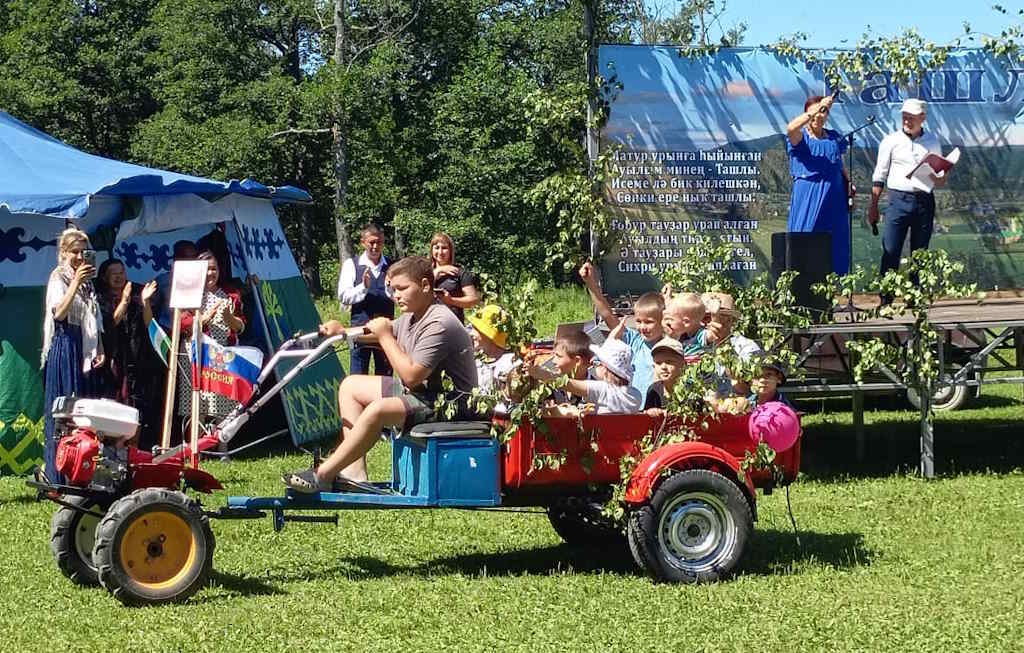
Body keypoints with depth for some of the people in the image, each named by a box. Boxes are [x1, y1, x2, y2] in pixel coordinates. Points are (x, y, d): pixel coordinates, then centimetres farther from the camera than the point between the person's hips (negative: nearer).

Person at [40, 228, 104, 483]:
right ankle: (58, 473, -6)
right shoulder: (58, 277, -4)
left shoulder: (88, 280, 18)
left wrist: (100, 350, 10)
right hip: (66, 346, -7)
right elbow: (59, 312, -20)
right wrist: (75, 283, -26)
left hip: (87, 350, 7)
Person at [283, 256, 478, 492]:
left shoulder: (440, 324, -22)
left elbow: (411, 376, -26)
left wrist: (385, 336, -17)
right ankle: (354, 473, -1)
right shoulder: (412, 317, 9)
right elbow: (375, 333, 25)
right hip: (422, 391, 11)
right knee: (351, 386, 12)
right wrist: (342, 331, 6)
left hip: (450, 402, -11)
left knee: (379, 409, -33)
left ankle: (322, 475, -21)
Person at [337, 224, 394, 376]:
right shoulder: (351, 265, 1)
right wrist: (363, 287, -19)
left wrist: (391, 288, -18)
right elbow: (343, 296, -5)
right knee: (357, 376, -1)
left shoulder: (391, 266, 5)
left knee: (385, 376, 10)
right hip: (360, 327, -2)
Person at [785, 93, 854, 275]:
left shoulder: (834, 138, 16)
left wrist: (848, 182, 8)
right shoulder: (800, 137, 0)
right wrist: (817, 108, -31)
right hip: (807, 197, -5)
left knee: (835, 245, 4)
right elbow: (791, 128, -25)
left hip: (834, 198, 5)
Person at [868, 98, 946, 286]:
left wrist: (942, 179, -5)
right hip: (899, 199, -3)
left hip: (925, 201, 3)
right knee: (890, 252, -9)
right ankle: (886, 298, -6)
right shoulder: (891, 141, 5)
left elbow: (940, 177, 19)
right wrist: (873, 207, 0)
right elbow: (879, 176, 6)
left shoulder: (932, 142, 12)